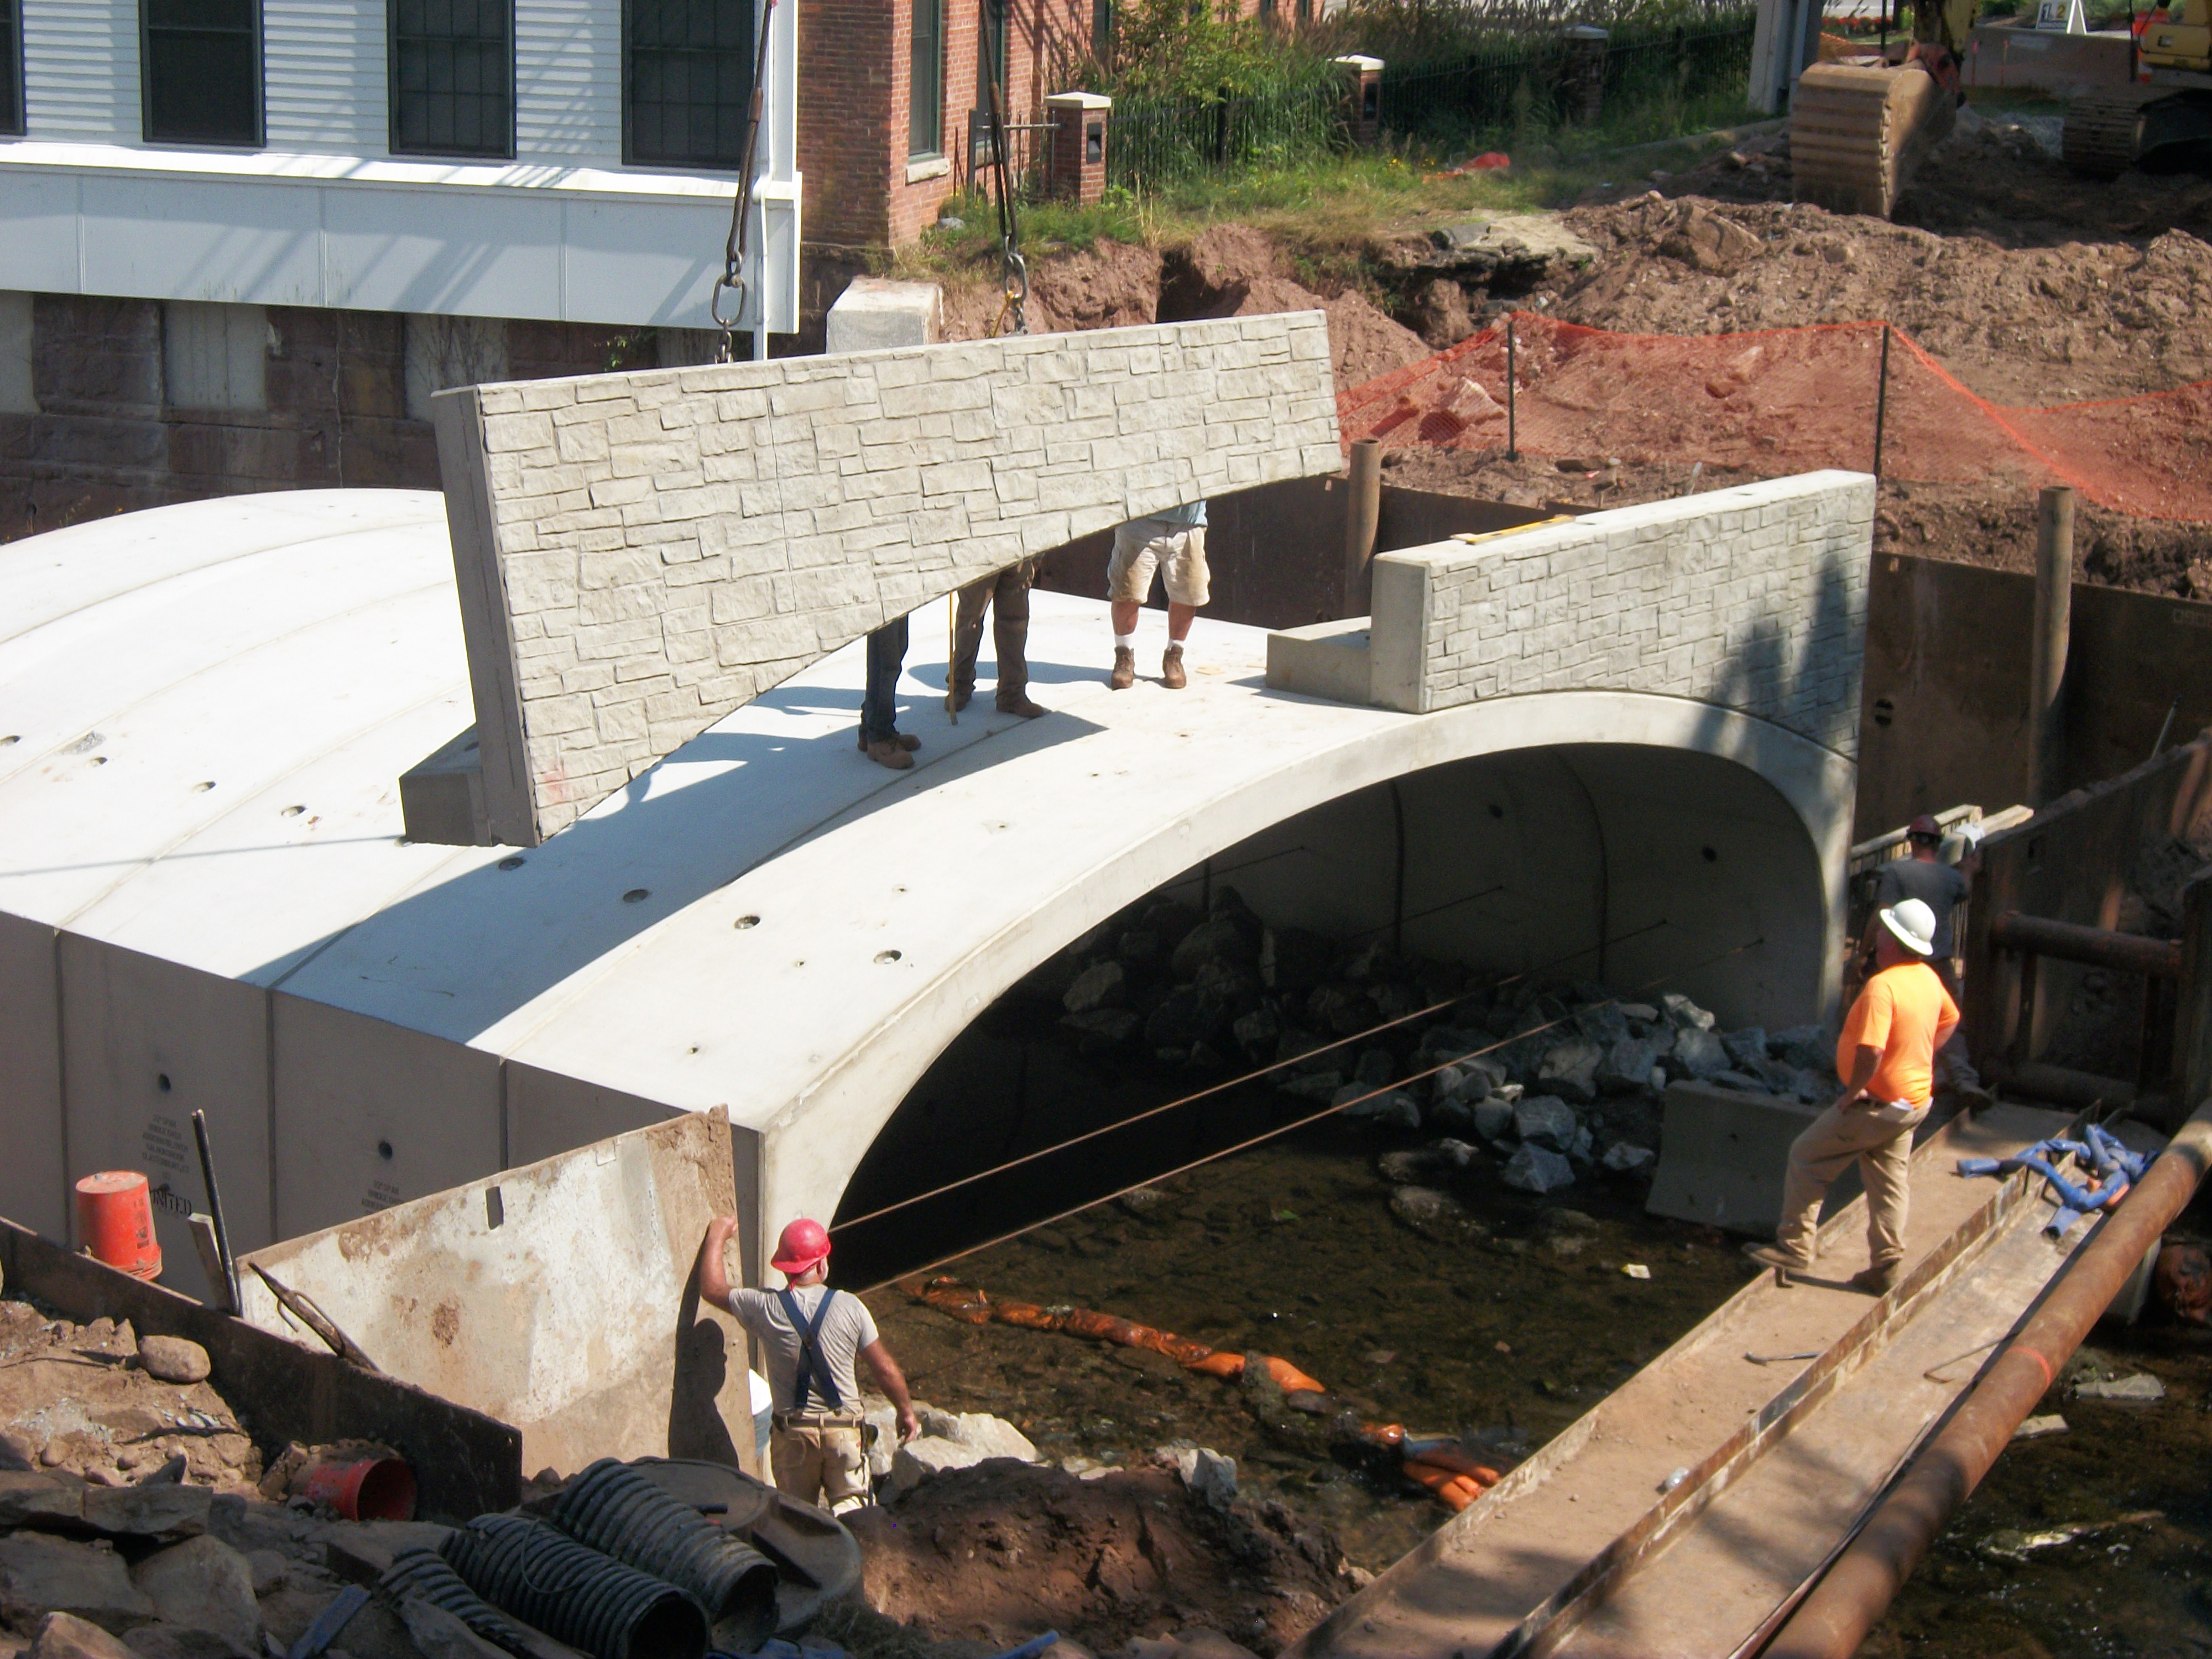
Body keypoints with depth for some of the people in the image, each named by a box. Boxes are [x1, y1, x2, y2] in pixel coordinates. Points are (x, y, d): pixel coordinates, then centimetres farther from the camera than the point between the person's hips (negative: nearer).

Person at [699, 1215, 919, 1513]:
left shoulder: (766, 1309, -11)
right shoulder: (849, 1307, -12)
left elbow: (712, 1288, 5)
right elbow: (886, 1369, -5)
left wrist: (717, 1237, 19)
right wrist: (906, 1411, 11)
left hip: (792, 1432, 1)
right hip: (844, 1428, -1)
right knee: (848, 1504, 11)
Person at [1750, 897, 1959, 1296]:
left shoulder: (1883, 986, -26)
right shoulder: (1929, 978, 2)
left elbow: (1871, 1051, -35)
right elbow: (1950, 1020, 22)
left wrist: (1854, 1091, -20)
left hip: (1876, 1104, -9)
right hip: (1914, 1101, 9)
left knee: (1807, 1157, 4)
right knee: (1888, 1184, 17)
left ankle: (1795, 1247, 7)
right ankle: (1885, 1268, 23)